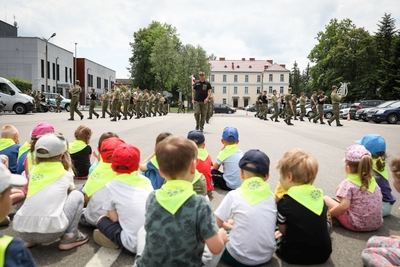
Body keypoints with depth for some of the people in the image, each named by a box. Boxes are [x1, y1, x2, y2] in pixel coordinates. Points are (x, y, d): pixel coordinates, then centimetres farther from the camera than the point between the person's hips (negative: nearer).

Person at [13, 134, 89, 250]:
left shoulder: (34, 171, 15)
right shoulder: (66, 175, 8)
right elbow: (70, 193, 30)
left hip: (21, 231, 5)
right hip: (50, 231, -5)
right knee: (77, 195, 14)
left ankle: (30, 240, 21)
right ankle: (69, 238, 9)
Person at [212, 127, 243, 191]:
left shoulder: (223, 153, -10)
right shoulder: (240, 152, 6)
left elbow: (215, 168, 0)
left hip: (230, 186, -6)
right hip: (243, 184, 6)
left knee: (212, 172, 7)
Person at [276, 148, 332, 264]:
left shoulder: (284, 203, -18)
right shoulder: (319, 195, -3)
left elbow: (283, 230, -4)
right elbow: (322, 220, 11)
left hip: (296, 256, -5)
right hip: (323, 253, 6)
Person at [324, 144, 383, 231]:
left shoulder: (347, 183, -15)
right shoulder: (373, 181, 5)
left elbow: (344, 206, -26)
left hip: (357, 225, -7)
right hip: (377, 224, 7)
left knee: (325, 198, 0)